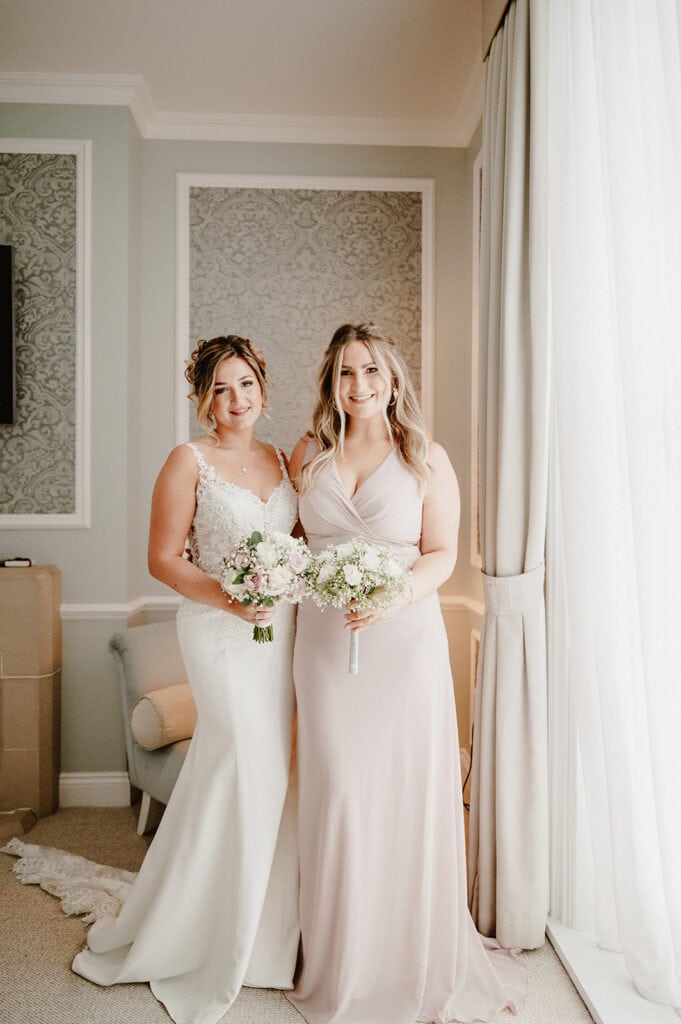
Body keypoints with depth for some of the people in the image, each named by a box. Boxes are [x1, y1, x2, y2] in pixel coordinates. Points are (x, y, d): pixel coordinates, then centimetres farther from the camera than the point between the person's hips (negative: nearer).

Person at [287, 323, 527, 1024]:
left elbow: (443, 552, -2)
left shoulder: (428, 459, 0)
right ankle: (343, 963, 28)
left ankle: (417, 960, 29)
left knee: (409, 790, 6)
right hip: (325, 640, 2)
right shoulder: (307, 454, 6)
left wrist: (397, 595, -18)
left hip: (403, 639, -1)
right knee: (337, 791, 7)